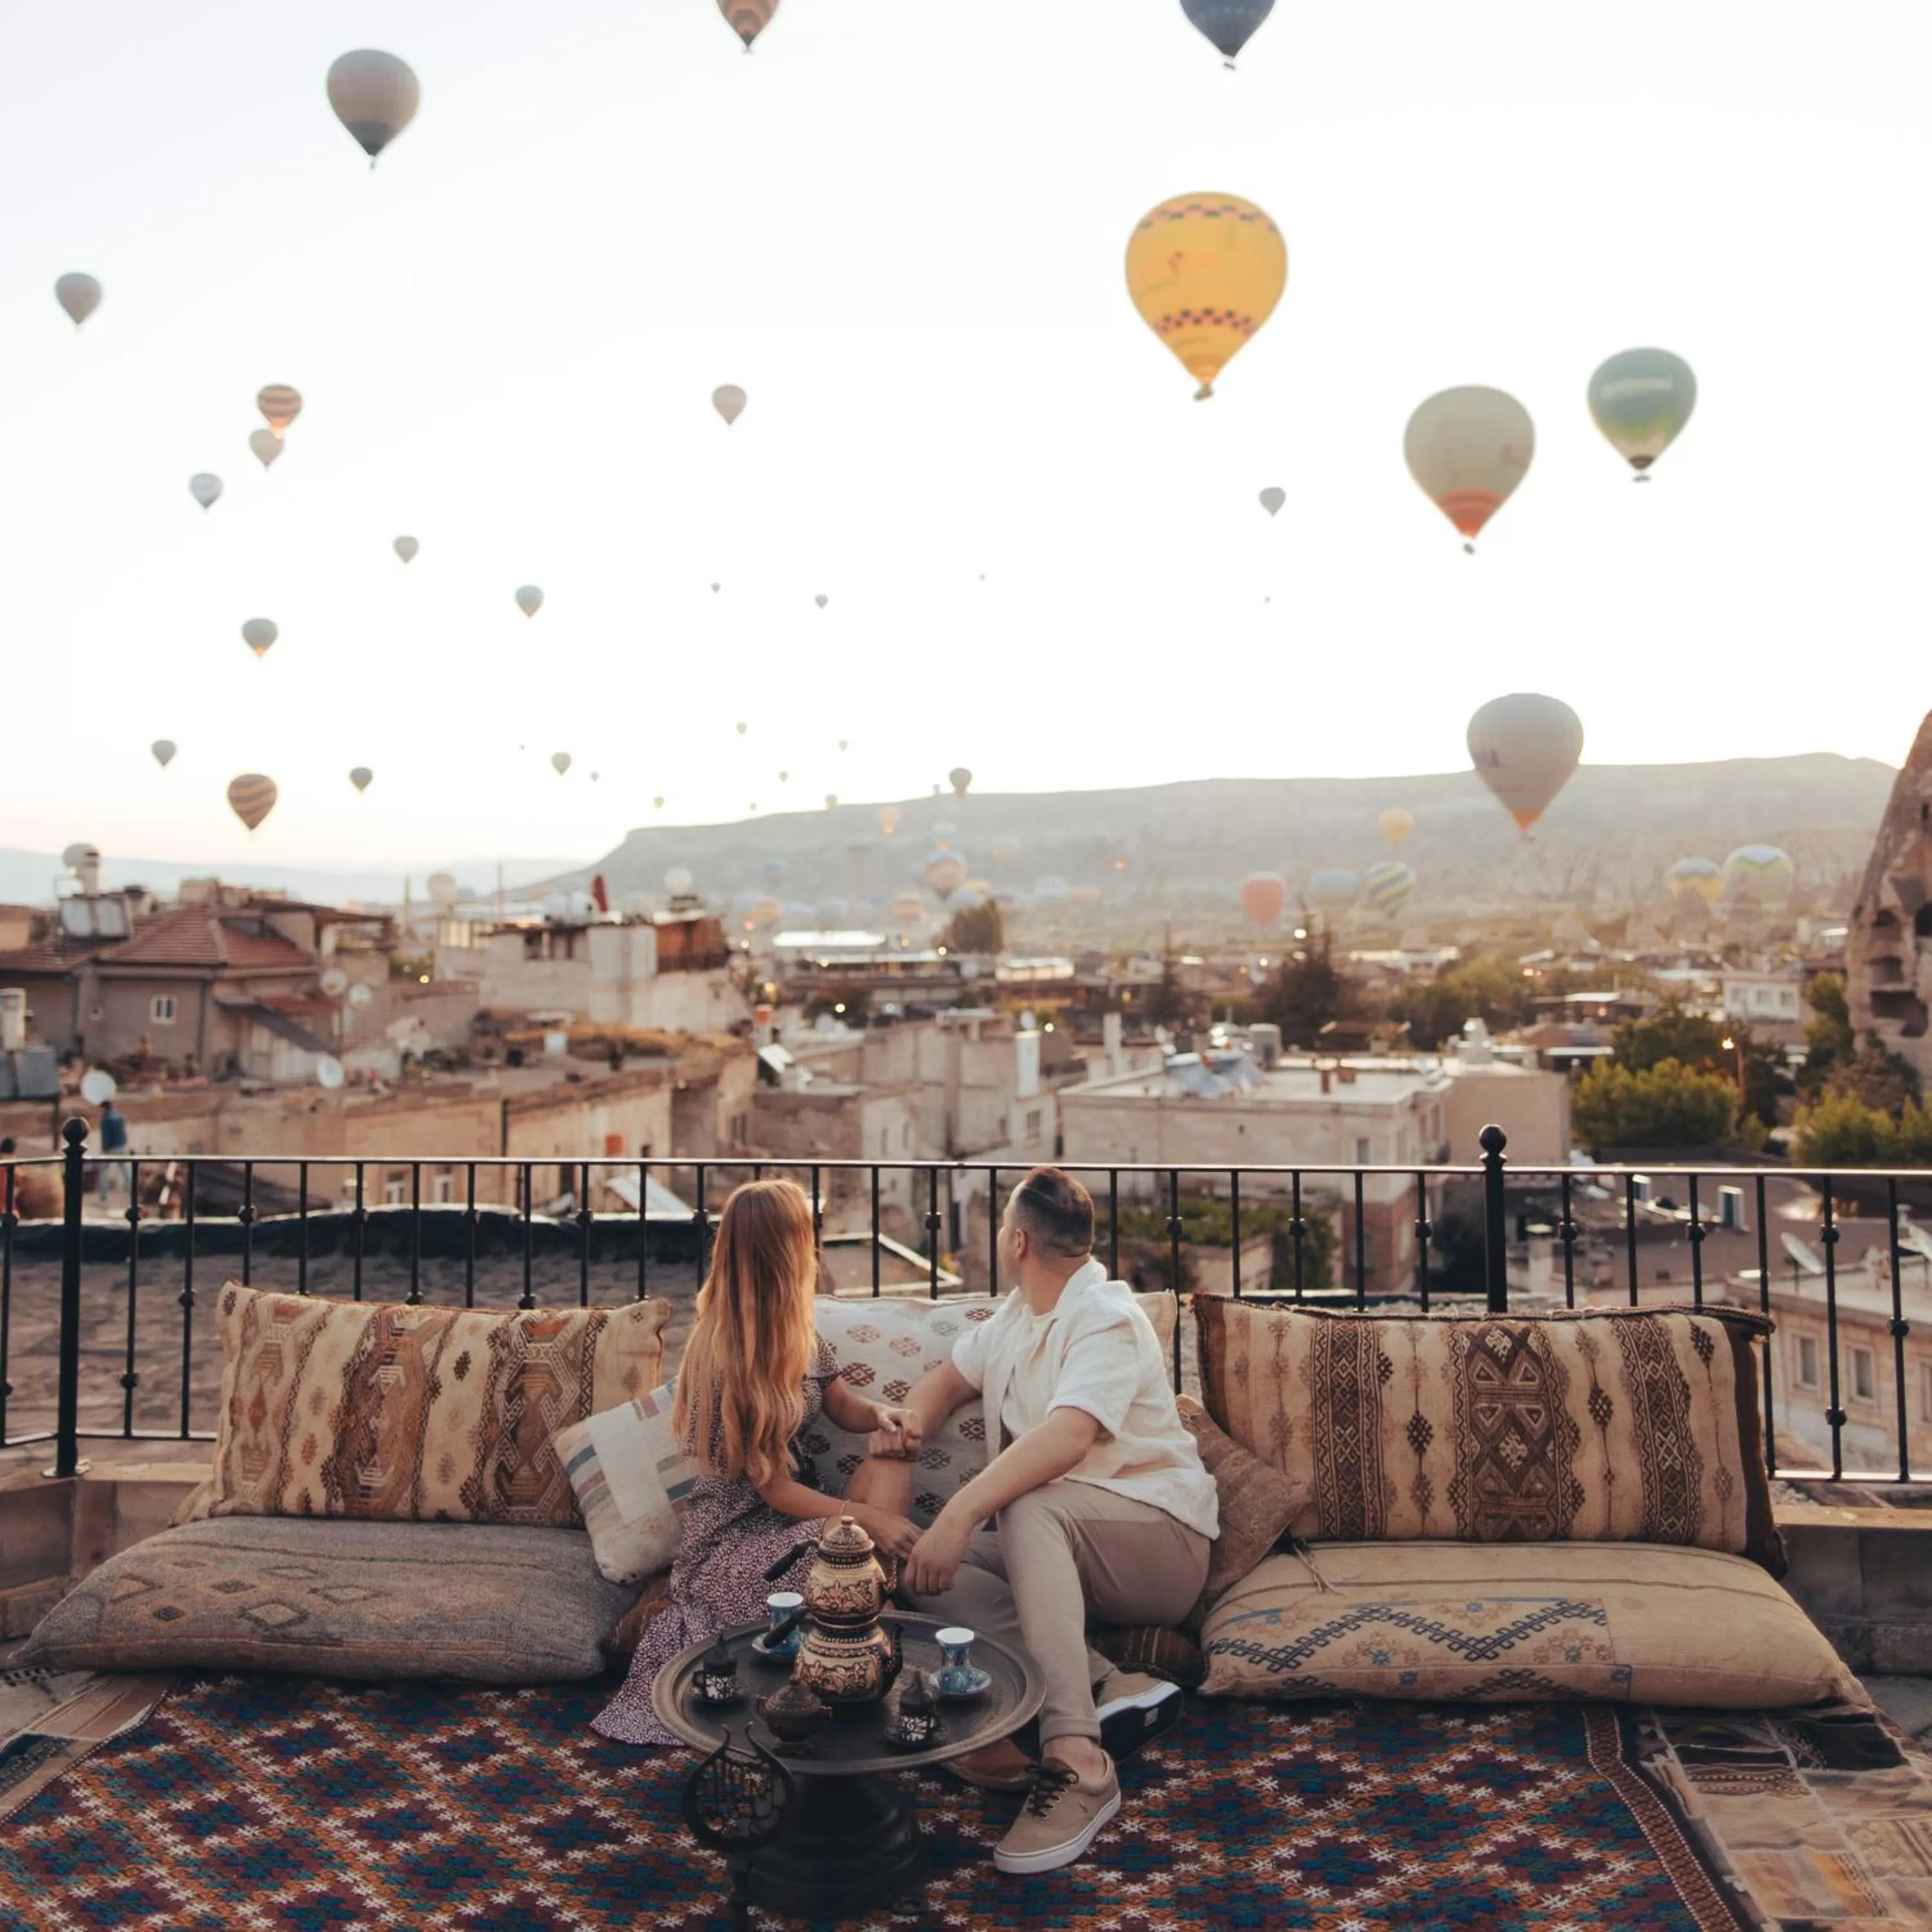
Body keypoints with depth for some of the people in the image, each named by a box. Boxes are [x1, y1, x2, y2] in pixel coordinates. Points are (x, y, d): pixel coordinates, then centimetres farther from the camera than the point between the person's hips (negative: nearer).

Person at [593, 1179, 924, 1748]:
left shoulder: (796, 1328, 0)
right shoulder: (726, 1357, -24)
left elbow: (842, 1405, 6)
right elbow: (773, 1488, -21)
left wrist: (879, 1414, -17)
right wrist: (867, 1518, -28)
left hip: (797, 1506, 8)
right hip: (736, 1535, -8)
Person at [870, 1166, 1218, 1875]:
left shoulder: (1107, 1319, -17)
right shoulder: (1016, 1315, 10)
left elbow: (1068, 1435, -35)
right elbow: (947, 1379, 22)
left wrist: (962, 1512, -45)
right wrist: (903, 1426, -2)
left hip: (1160, 1540, -8)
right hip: (1056, 1547, 8)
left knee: (1031, 1507, -38)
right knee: (923, 1568, -15)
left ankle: (1077, 1761, -40)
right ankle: (1106, 1688, -23)